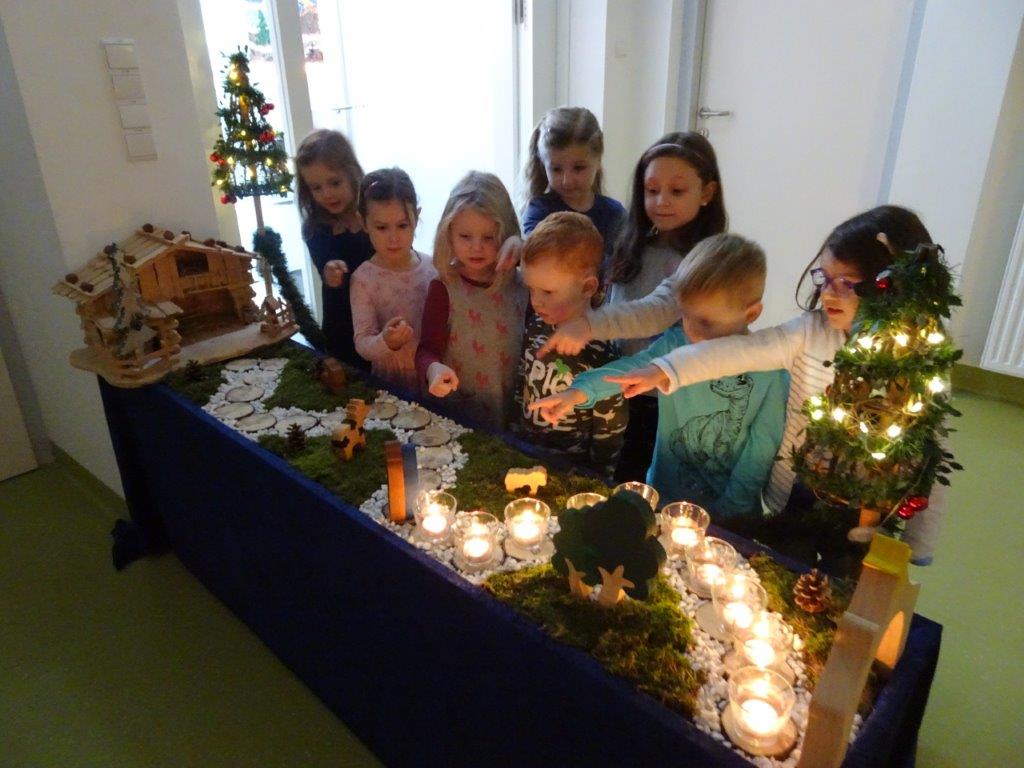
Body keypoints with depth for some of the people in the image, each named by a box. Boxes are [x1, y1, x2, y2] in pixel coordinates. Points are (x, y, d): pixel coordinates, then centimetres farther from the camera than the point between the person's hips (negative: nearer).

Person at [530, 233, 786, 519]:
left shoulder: (771, 374, -10)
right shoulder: (675, 345, -7)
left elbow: (763, 447, -8)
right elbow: (631, 367, -21)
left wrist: (730, 508, -9)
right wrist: (579, 392, -39)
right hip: (663, 495, 2)